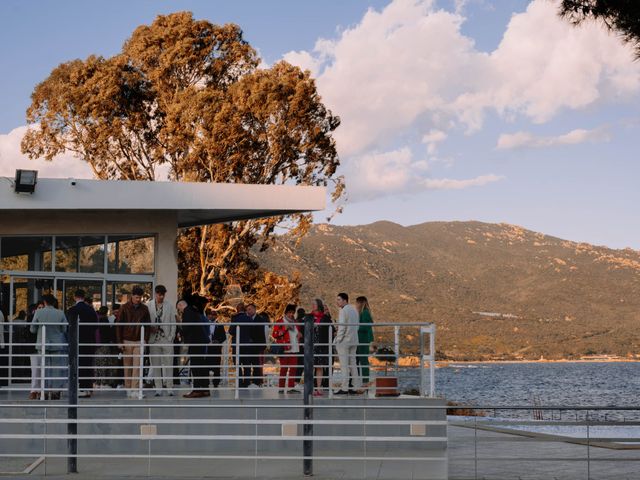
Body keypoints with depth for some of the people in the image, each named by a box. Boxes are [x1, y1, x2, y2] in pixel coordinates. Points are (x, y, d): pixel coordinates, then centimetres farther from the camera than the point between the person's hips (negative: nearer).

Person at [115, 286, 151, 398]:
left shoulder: (144, 309, 6)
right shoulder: (124, 308, 0)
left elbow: (147, 325, 10)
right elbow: (118, 325, 1)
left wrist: (145, 339, -1)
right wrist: (120, 342, -5)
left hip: (139, 342, 1)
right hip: (127, 341, -1)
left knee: (137, 367, -8)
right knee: (127, 367, 4)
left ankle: (135, 390, -11)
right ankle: (128, 389, 11)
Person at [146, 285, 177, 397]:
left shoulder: (170, 307, 7)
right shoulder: (148, 306, 3)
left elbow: (173, 324, 7)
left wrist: (171, 338, -1)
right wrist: (151, 328, -12)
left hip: (167, 339, 0)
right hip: (154, 339, 0)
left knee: (168, 364, -2)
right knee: (155, 365, 3)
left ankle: (169, 388, 3)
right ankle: (158, 388, 8)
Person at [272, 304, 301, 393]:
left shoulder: (295, 322, 20)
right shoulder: (279, 322, 1)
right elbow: (274, 334, -6)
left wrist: (299, 335, 12)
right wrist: (284, 329, -16)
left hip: (294, 349, 6)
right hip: (284, 349, -6)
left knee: (293, 368, 1)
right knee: (284, 368, -7)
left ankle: (291, 387, 5)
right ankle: (281, 388, -4)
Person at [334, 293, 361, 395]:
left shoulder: (343, 310, -12)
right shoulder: (354, 310, 14)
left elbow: (342, 326, -17)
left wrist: (338, 339, -10)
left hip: (344, 341, -8)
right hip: (354, 341, 8)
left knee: (344, 365, -6)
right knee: (353, 364, 11)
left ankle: (344, 388, -7)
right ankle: (355, 387, 11)